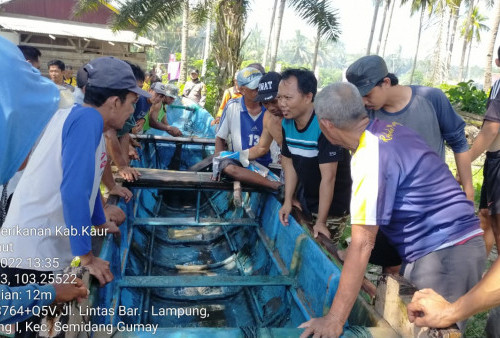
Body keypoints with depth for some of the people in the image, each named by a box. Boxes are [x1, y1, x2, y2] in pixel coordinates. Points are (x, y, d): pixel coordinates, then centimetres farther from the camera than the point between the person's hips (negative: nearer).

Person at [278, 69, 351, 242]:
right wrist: (288, 201, -1)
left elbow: (328, 177, -28)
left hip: (332, 207, -7)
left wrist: (321, 222, -24)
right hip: (306, 202, 7)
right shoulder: (287, 123, -4)